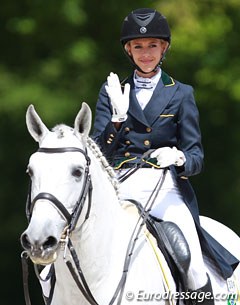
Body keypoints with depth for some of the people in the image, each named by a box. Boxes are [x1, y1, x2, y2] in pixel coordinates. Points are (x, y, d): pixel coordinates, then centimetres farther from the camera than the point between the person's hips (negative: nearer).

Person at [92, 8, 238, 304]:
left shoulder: (181, 94, 13)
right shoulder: (111, 91, 15)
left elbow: (196, 157, 8)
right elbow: (99, 152, 7)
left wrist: (178, 157, -16)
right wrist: (117, 117, -10)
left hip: (164, 188, -1)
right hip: (118, 187, 1)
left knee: (192, 266, -24)